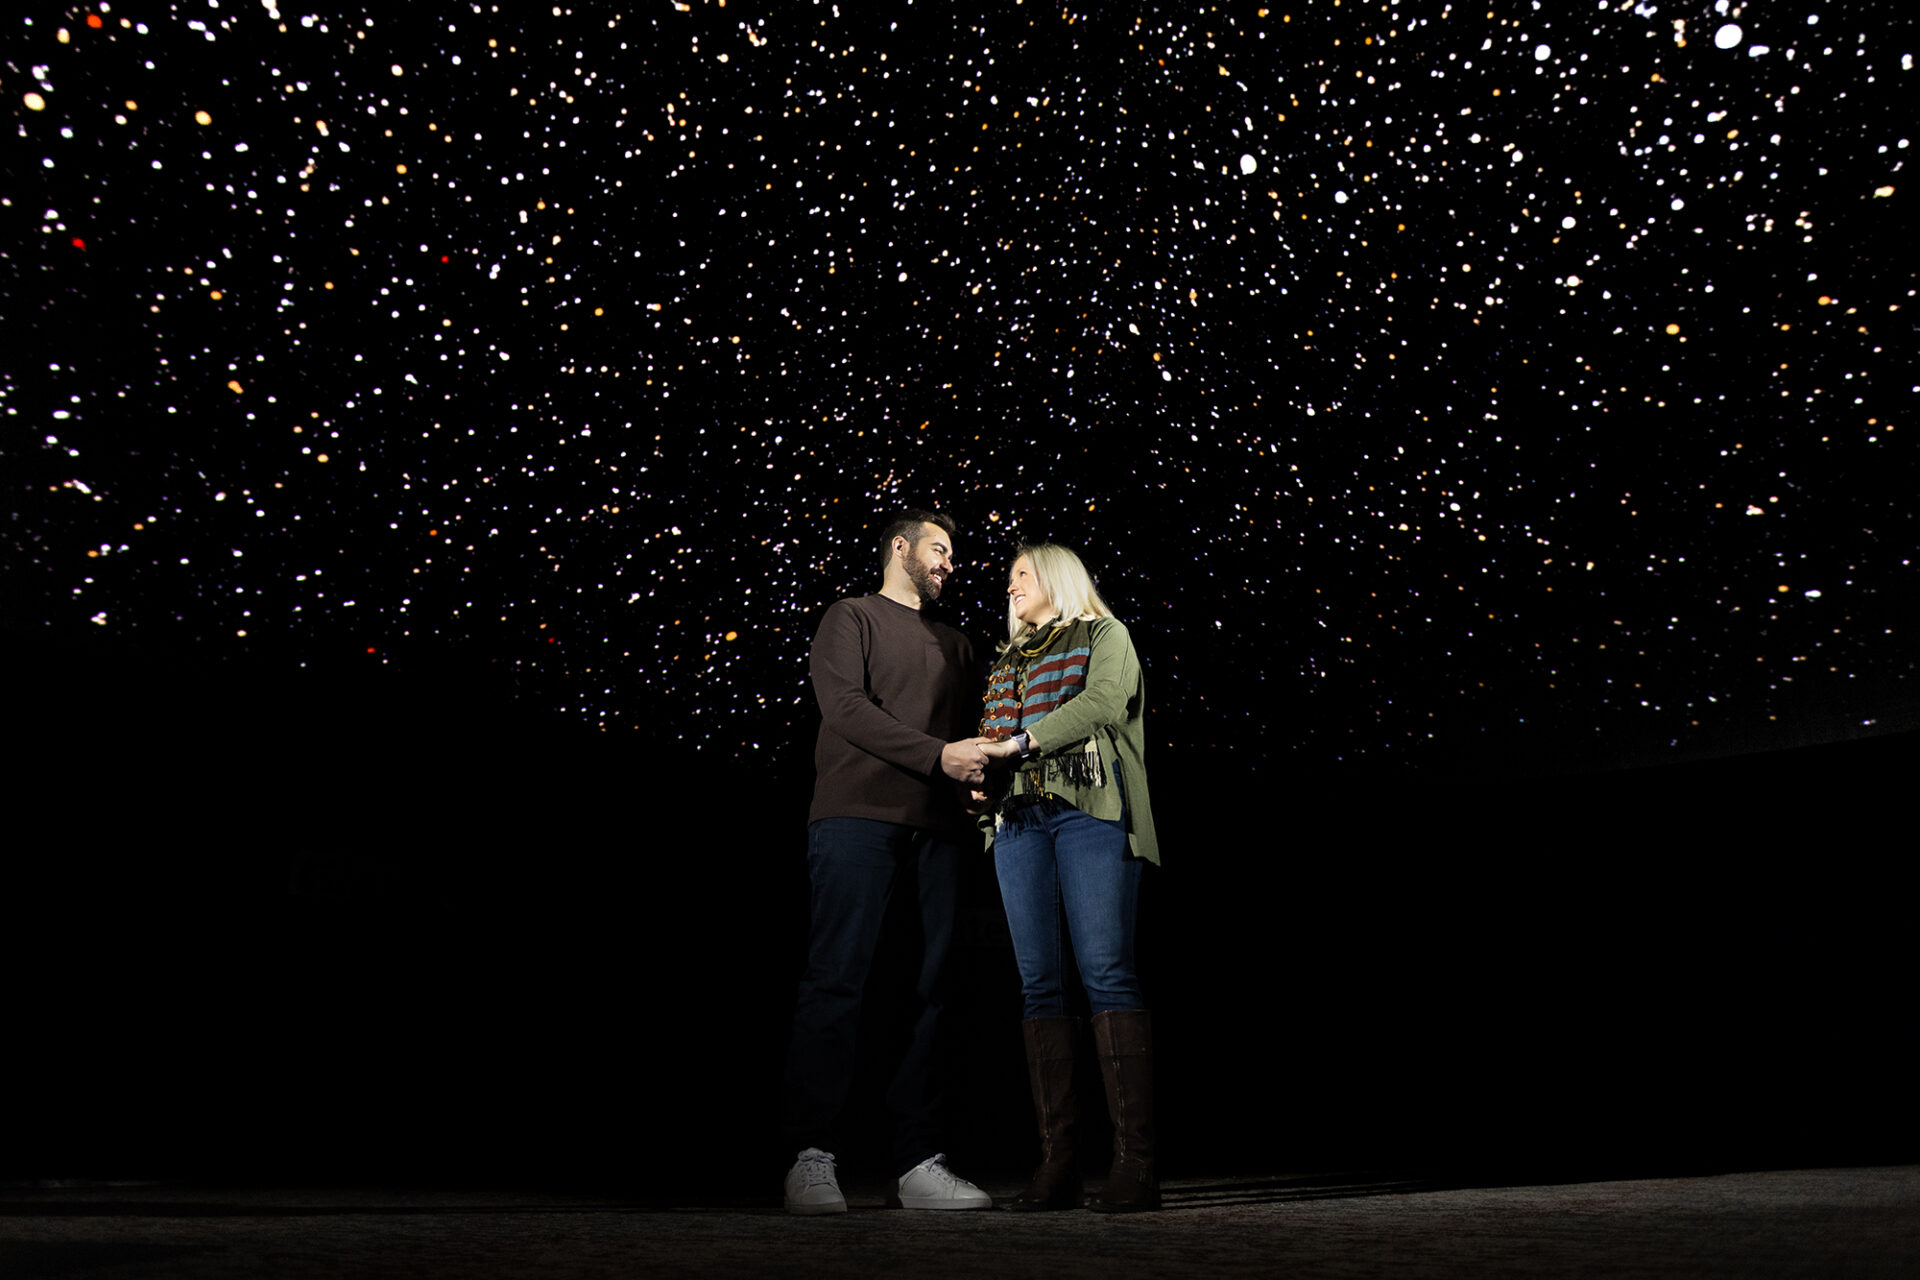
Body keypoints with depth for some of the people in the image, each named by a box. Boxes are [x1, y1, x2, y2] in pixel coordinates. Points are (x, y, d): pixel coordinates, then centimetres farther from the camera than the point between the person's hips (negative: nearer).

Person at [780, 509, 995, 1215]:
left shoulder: (954, 645, 27)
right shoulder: (850, 617, 9)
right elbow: (845, 708, -6)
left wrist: (977, 772, 1)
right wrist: (937, 754, -12)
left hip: (934, 830, 6)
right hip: (858, 818, -5)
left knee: (931, 990, 1)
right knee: (836, 982, -8)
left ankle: (918, 1162, 7)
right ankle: (811, 1157, -1)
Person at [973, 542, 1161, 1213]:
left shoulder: (1103, 634, 12)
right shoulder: (1007, 661, 28)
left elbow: (1104, 701, -7)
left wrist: (1020, 739, -13)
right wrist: (980, 778, 1)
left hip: (1088, 808, -5)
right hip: (1018, 818, 5)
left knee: (1105, 970, -14)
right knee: (1038, 981, -2)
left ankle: (1134, 1163, -12)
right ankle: (1055, 1164, 0)